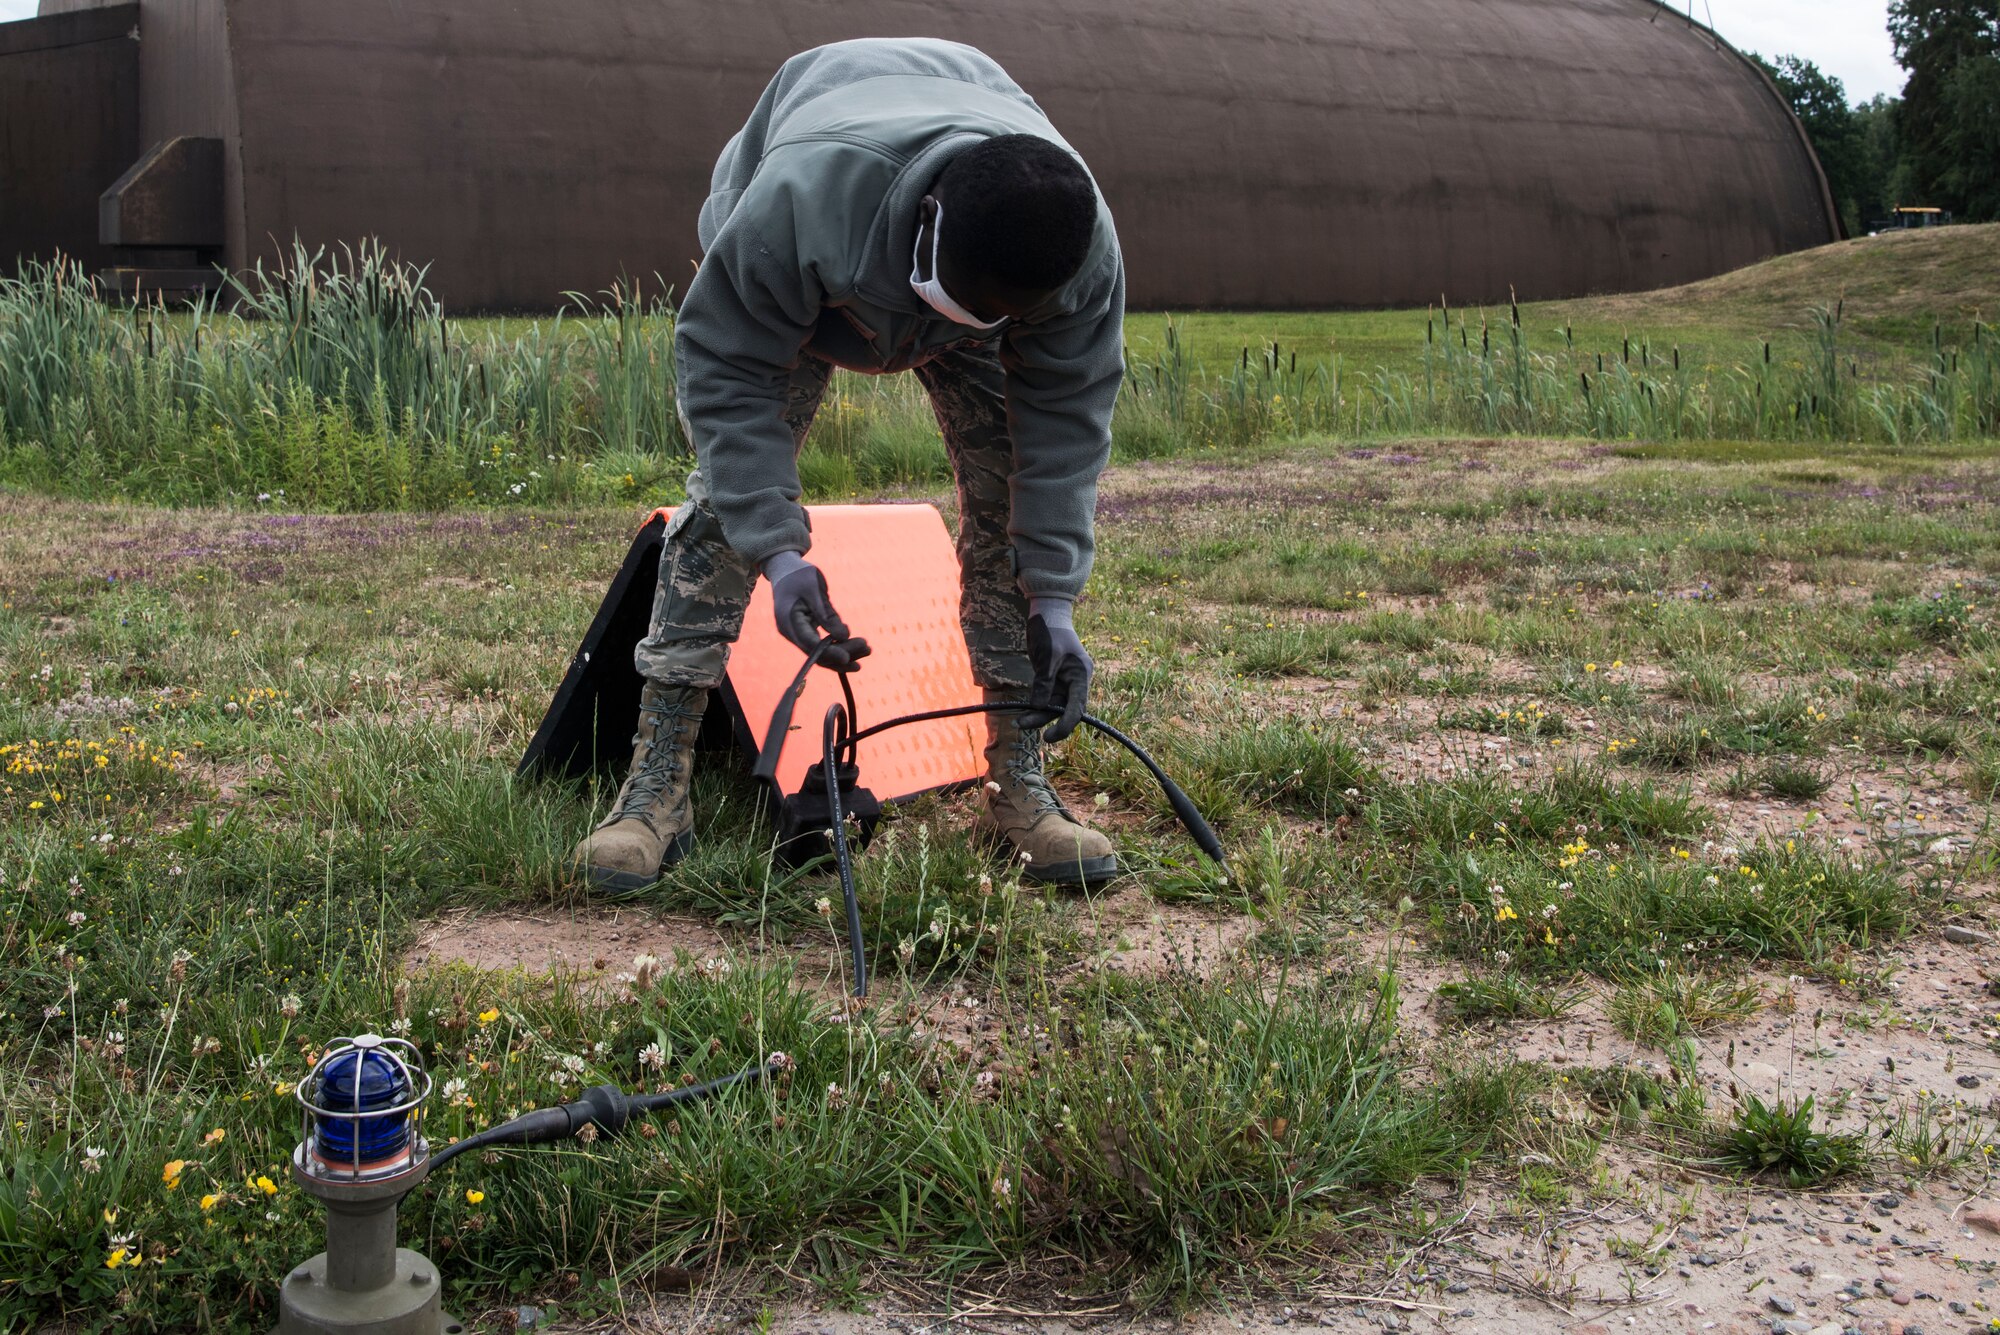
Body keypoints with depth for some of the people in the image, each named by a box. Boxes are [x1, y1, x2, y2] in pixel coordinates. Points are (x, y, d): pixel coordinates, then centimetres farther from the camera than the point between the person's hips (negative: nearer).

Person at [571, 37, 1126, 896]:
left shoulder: (1084, 251, -37)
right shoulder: (799, 202, -48)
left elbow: (1067, 422, -25)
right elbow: (728, 374, -35)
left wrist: (1052, 598, -28)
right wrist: (779, 551, -42)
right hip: (797, 280, -2)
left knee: (1010, 492, -13)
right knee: (729, 492, -17)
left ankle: (1017, 781, -5)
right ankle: (658, 781, -14)